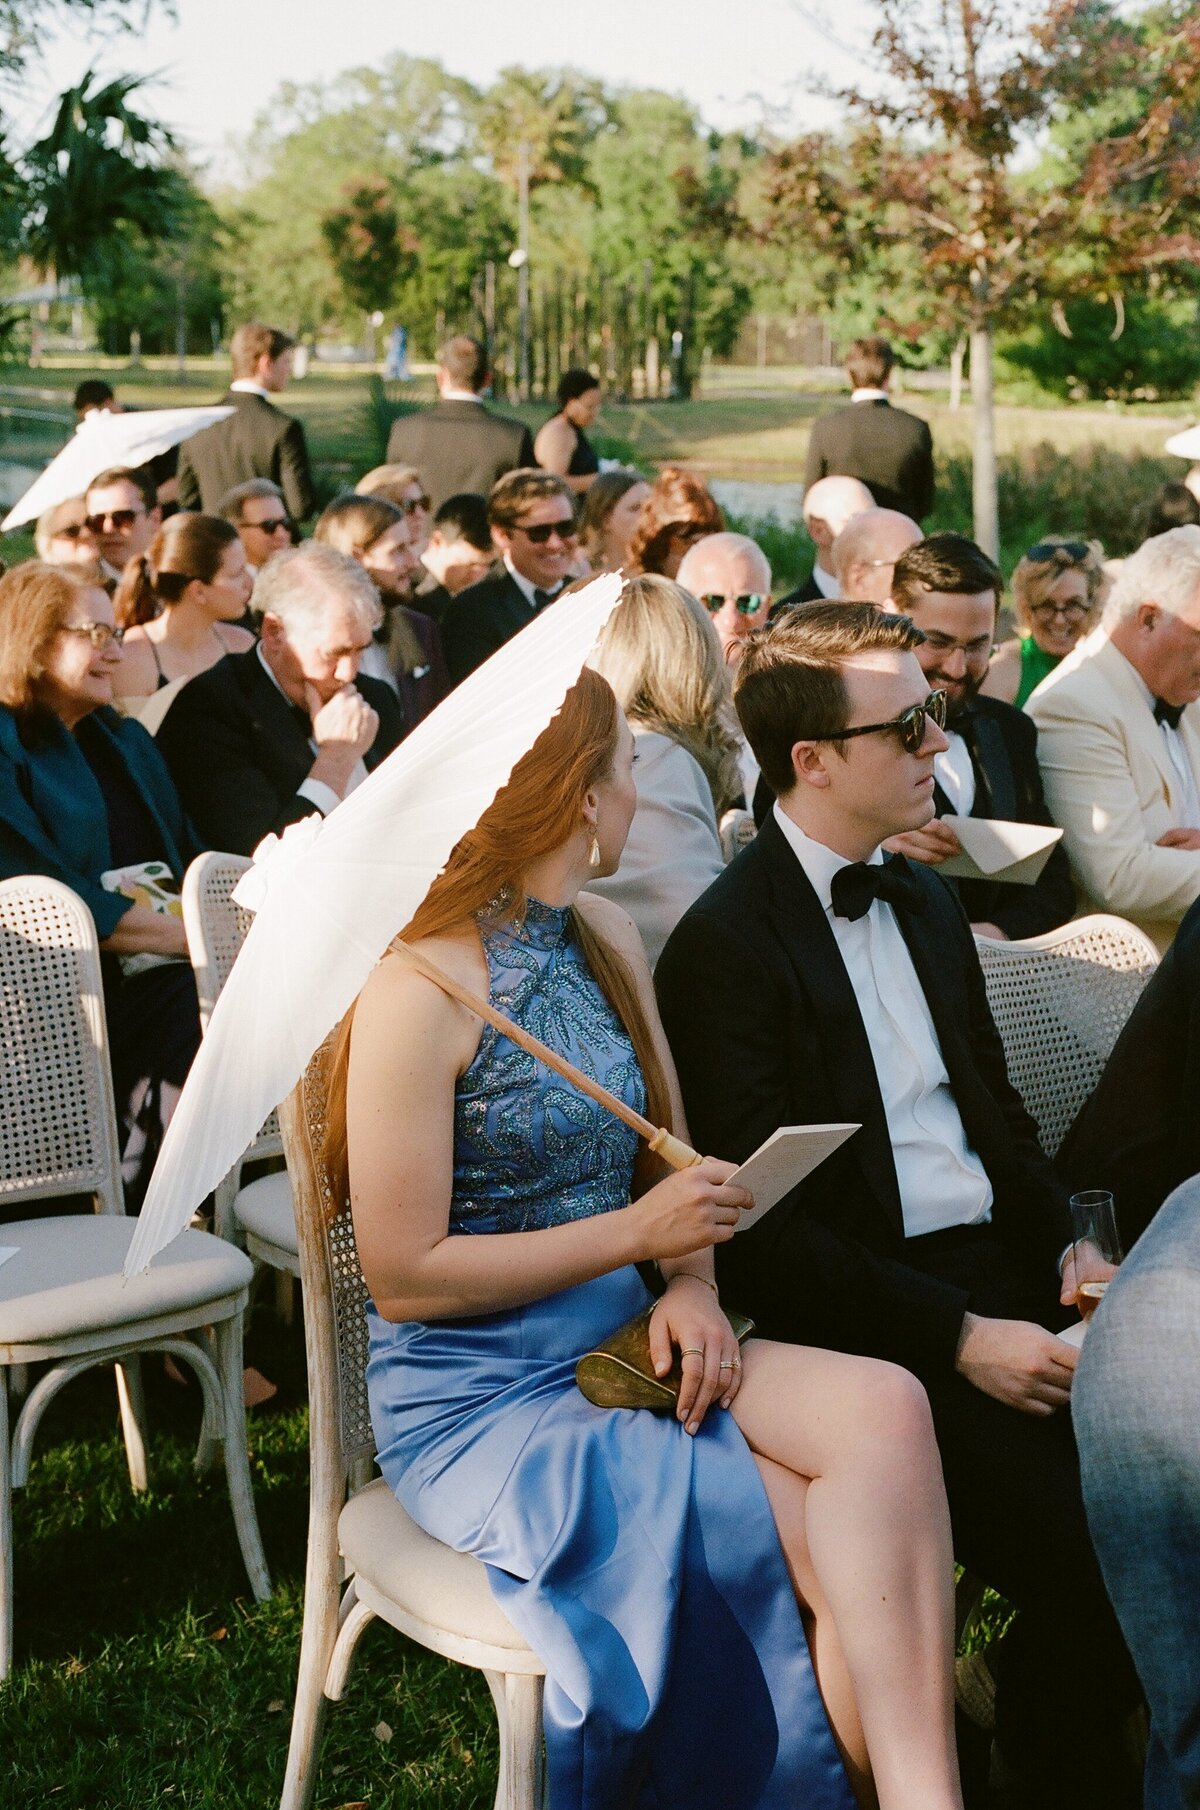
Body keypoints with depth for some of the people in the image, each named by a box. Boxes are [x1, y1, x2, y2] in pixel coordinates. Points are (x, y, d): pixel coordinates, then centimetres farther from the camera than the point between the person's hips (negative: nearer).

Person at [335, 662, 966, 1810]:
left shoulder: (609, 940, 8)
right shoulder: (419, 988, -15)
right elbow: (403, 1277, -15)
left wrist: (692, 1285, -7)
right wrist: (641, 1232, -15)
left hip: (625, 1349, 6)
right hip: (479, 1402, -6)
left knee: (882, 1409, -22)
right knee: (854, 1550, -20)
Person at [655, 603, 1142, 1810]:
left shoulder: (925, 903, 17)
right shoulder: (725, 945, -10)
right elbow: (758, 1228, -13)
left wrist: (1070, 1249, 3)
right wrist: (960, 1338, -17)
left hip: (1006, 1274, 7)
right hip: (879, 1324, -7)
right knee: (1092, 1561, -22)